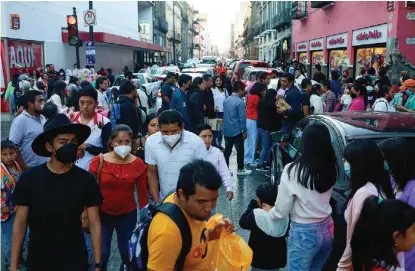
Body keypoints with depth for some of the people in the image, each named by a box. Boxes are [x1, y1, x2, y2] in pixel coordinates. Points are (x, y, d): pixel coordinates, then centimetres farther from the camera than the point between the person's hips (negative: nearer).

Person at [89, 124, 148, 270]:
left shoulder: (138, 164, -8)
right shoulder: (98, 161, -12)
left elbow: (142, 193, -1)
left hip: (128, 215, 1)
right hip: (102, 214, -1)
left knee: (127, 253, 13)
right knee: (102, 253, 6)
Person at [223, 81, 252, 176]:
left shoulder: (226, 100, 5)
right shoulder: (240, 102, -16)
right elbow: (242, 118, -16)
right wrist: (244, 131, -9)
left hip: (227, 130, 6)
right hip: (237, 131, -6)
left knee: (227, 150, 11)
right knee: (240, 150, 8)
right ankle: (240, 169, 17)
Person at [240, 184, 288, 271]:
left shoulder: (256, 215, -23)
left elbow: (242, 222, -6)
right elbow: (285, 233, 4)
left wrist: (252, 204, -6)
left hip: (259, 257, -4)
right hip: (277, 257, 4)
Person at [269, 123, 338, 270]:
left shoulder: (293, 170, -19)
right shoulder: (332, 168, -3)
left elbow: (281, 211, -13)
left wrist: (269, 213, 7)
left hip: (304, 232, -5)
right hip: (327, 228, 6)